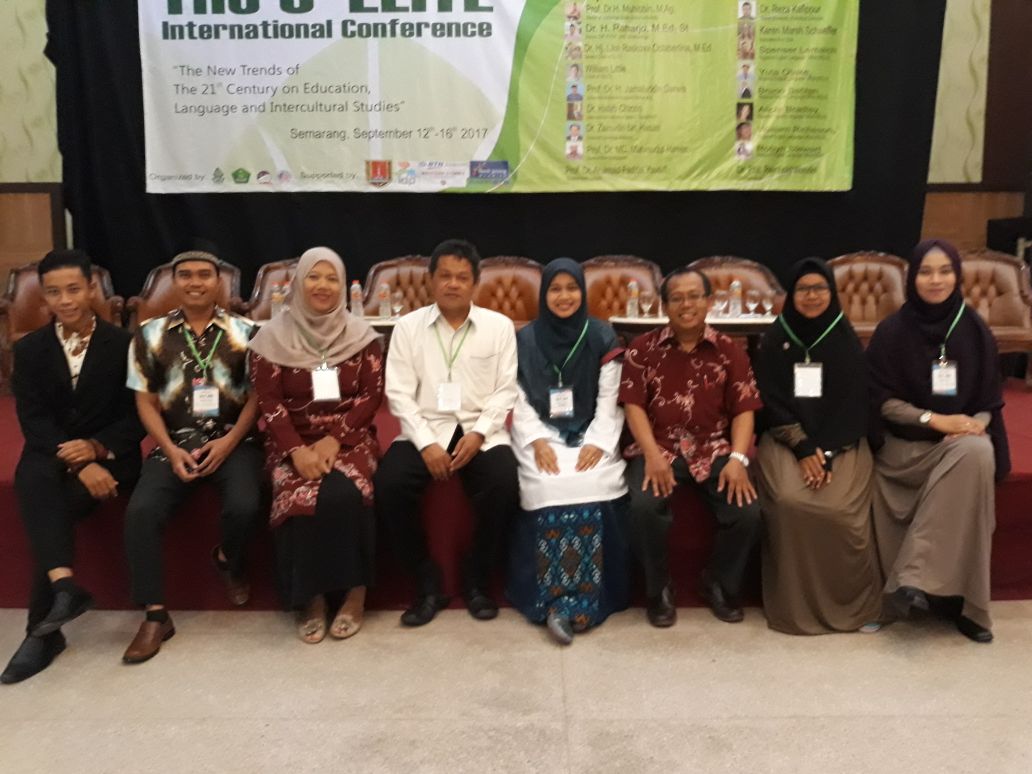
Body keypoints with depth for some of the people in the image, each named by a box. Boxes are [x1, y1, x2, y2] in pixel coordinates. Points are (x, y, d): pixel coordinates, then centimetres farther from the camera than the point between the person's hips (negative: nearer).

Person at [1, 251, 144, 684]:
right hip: (51, 454, 2)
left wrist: (96, 448, -20)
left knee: (59, 503, -29)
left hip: (110, 456, -2)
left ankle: (42, 628, -22)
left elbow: (136, 417, -1)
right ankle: (64, 586, -43)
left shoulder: (123, 345, 1)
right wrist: (77, 464, -19)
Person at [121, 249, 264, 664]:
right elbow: (146, 402, 6)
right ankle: (155, 615, -10)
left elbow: (258, 395, 2)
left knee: (245, 506, -28)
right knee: (141, 511, -24)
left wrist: (228, 442, -11)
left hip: (234, 440, -1)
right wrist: (172, 451, -8)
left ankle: (228, 560, 10)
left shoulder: (244, 332, 4)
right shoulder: (150, 334, 8)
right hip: (175, 443, 1)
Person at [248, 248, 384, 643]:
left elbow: (372, 395, 1)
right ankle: (310, 596, -10)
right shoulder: (274, 335, 2)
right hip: (294, 443, 0)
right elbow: (268, 402, -2)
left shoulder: (360, 333, 5)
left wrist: (335, 439, -12)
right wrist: (297, 450, -16)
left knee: (344, 494, -30)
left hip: (349, 439, 0)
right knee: (301, 500, -30)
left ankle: (353, 591, -12)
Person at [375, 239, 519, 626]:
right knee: (388, 485, -26)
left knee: (503, 487, -29)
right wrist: (427, 443, -13)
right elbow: (399, 393, -1)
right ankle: (427, 584, -6)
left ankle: (476, 580, -2)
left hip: (482, 431, 0)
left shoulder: (499, 325, 5)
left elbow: (506, 390, 2)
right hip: (425, 430, 1)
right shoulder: (408, 326, 5)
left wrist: (478, 434, -13)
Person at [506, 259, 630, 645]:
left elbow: (609, 400, 1)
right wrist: (536, 441, -13)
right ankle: (571, 603, -22)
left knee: (595, 485, -30)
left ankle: (568, 604, -24)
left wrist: (597, 443, -14)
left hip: (591, 435, 0)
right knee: (549, 486, -30)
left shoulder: (602, 337, 7)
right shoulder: (525, 340, 8)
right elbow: (519, 401, 3)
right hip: (542, 436, 0)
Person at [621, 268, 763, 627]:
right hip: (659, 448, -1)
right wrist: (653, 456, -16)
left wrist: (737, 458, -15)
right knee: (644, 507, -30)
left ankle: (720, 584, 10)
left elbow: (744, 410, 2)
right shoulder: (643, 349, 3)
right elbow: (634, 406, -2)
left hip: (714, 449, 1)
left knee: (748, 512, -22)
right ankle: (659, 589, -1)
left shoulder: (729, 351, 6)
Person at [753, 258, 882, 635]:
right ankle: (795, 605, -14)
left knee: (842, 509, -27)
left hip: (842, 443, 0)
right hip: (787, 440, 0)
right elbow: (771, 403, 0)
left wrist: (828, 452, -14)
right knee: (789, 502, -29)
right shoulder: (774, 340, 5)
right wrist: (804, 448, -14)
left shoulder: (847, 341, 5)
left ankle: (855, 604, -7)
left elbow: (855, 404, 0)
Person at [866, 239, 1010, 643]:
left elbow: (990, 397, 8)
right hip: (906, 444, -2)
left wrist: (976, 424, -13)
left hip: (962, 441, 2)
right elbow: (880, 399, -5)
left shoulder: (975, 331, 5)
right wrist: (933, 419, -17)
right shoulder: (892, 331, -3)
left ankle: (914, 577, -29)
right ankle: (956, 601, -19)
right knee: (970, 458, -30)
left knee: (978, 454, -32)